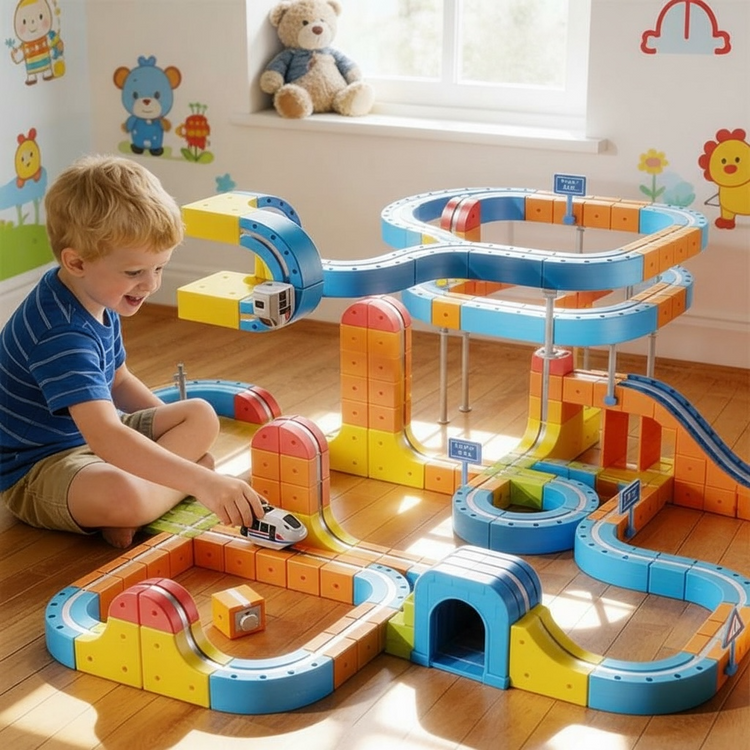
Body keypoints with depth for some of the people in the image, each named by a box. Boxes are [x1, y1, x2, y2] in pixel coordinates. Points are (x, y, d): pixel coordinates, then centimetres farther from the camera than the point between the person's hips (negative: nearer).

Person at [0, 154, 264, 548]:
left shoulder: (97, 298, 2)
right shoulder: (61, 335, -31)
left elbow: (118, 382, 20)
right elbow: (106, 438, -42)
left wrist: (171, 423, 10)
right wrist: (202, 482, -48)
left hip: (86, 437, 11)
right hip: (34, 468, -11)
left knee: (202, 416, 4)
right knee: (122, 497, -41)